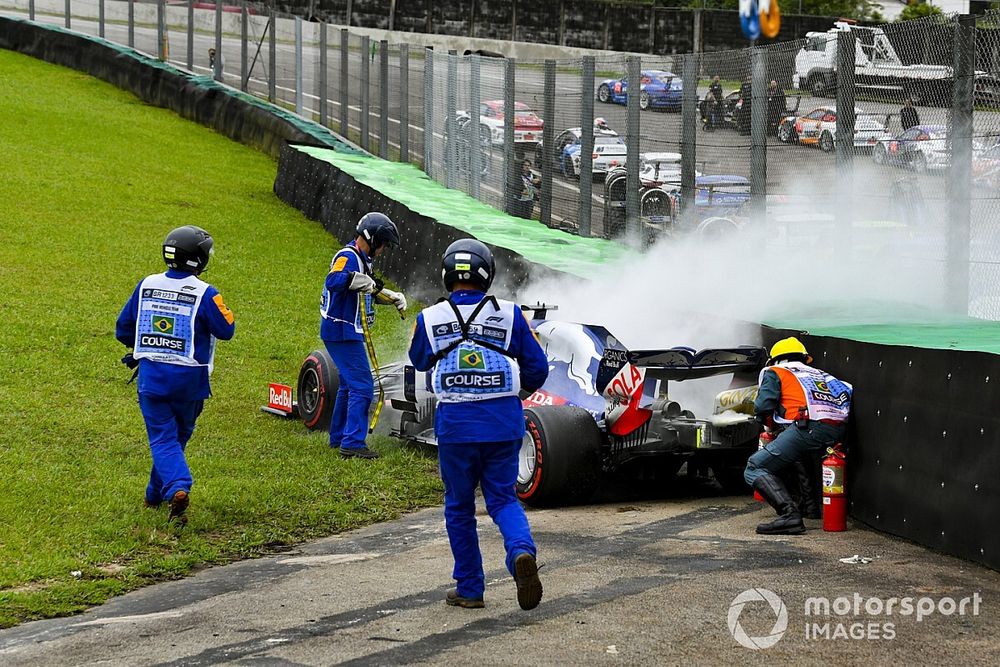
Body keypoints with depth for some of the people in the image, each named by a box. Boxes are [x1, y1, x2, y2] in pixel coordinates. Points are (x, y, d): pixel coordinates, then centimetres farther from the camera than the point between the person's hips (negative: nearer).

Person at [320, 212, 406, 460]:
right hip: (342, 332, -11)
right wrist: (358, 279, -45)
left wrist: (393, 297, 18)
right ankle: (353, 443, -14)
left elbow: (371, 291, 30)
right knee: (362, 386, -12)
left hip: (349, 333, 11)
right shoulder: (347, 257, -17)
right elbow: (333, 281, -36)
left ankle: (338, 437, 30)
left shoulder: (361, 259, 16)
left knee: (349, 385, 20)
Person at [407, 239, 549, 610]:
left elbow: (419, 361, 18)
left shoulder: (429, 319, -2)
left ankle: (469, 589, 17)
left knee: (459, 506, 15)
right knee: (503, 499, 11)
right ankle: (521, 550, -19)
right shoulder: (509, 315, -3)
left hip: (455, 425, 0)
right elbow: (537, 370, 4)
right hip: (503, 423, 0)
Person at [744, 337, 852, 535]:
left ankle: (790, 513, -24)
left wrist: (773, 426, 24)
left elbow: (763, 406, 2)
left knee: (754, 470, -2)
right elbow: (847, 391, 24)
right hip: (838, 431, 6)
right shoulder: (819, 374, 35)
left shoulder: (773, 372, 19)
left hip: (809, 427, -6)